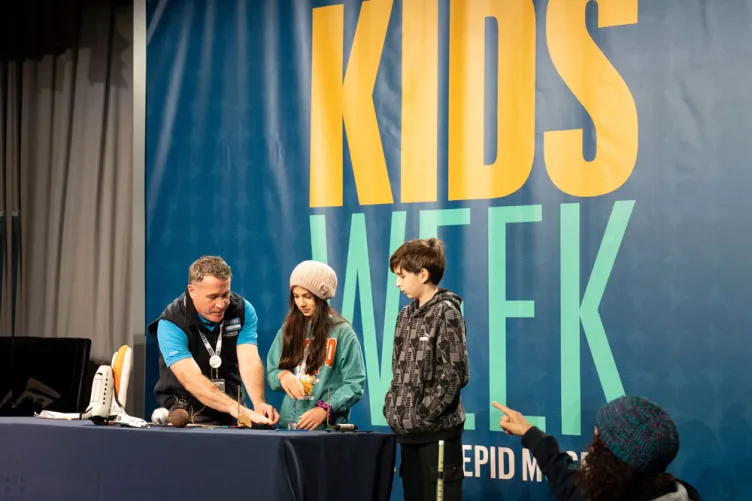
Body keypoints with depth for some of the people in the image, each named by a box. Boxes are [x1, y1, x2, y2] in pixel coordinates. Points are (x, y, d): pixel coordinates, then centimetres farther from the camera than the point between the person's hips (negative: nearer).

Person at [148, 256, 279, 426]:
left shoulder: (243, 310, -5)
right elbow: (191, 379, -27)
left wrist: (259, 404, -33)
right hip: (187, 413, -3)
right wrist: (237, 409, -39)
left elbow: (250, 361, -15)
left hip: (232, 412, 3)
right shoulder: (171, 324, -16)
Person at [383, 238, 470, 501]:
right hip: (408, 431, 8)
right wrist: (391, 408, 5)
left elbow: (454, 374, -15)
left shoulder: (446, 313, -9)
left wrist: (424, 414, -15)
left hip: (438, 430, -8)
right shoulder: (406, 315, 14)